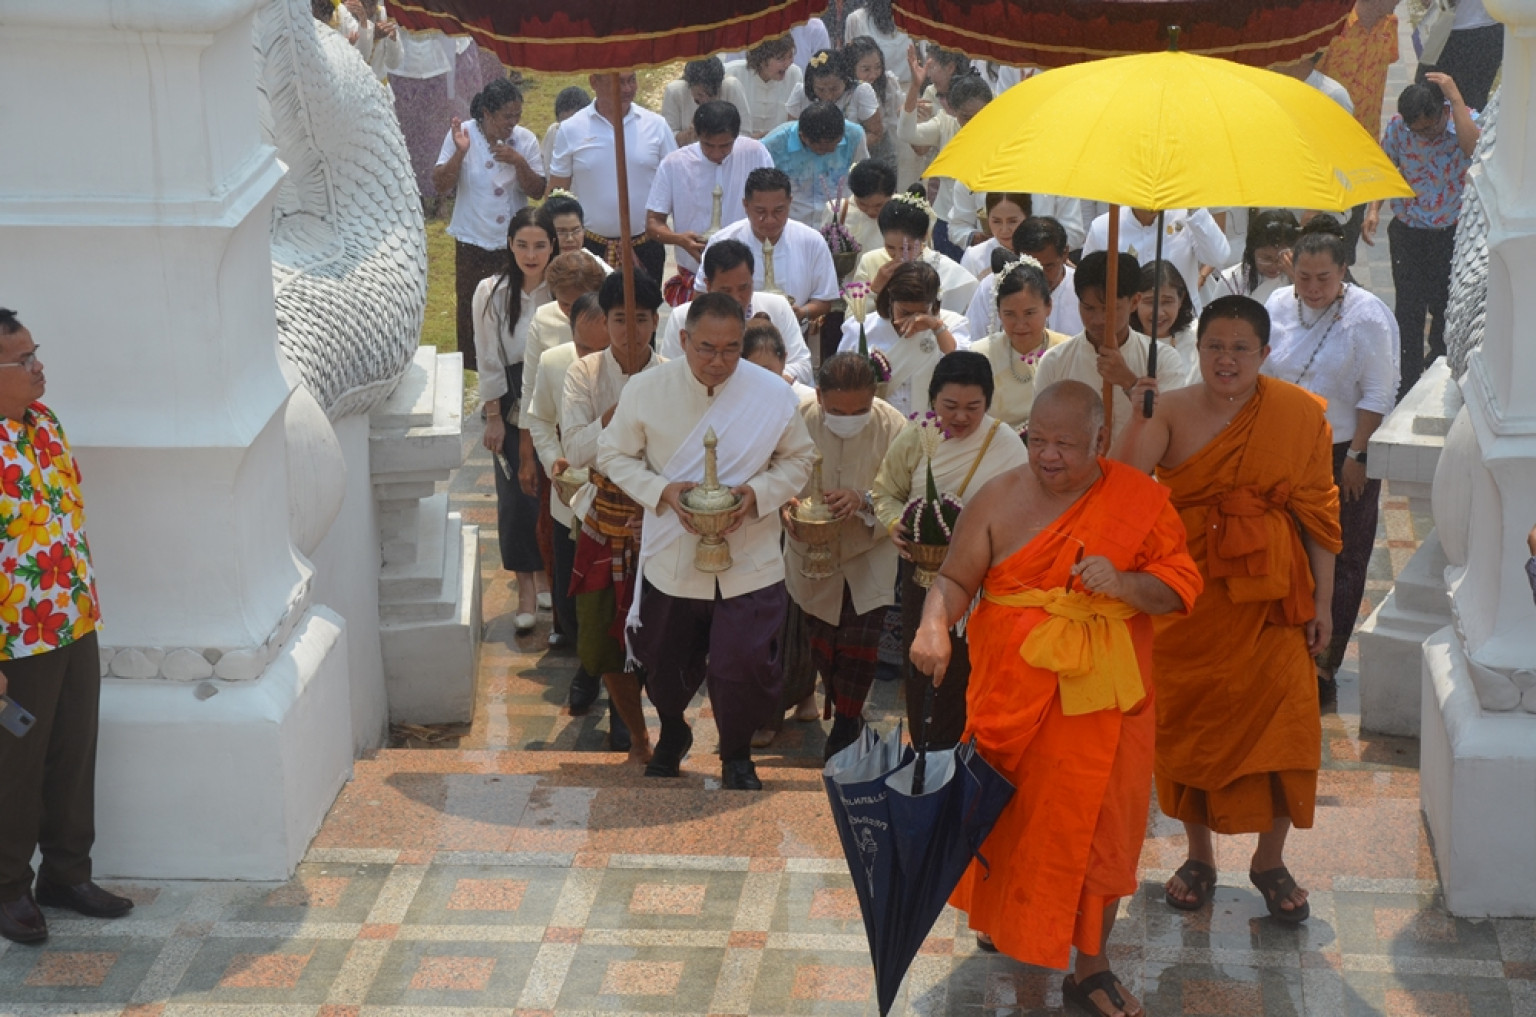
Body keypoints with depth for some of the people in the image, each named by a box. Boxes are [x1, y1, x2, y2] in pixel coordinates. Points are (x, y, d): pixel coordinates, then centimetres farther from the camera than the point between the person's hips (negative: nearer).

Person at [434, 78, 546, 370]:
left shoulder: (525, 139, -5)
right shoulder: (462, 134, -8)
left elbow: (538, 191, -5)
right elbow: (440, 185, -10)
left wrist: (519, 163, -21)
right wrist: (459, 153, -25)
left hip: (513, 242, 1)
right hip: (472, 242, -1)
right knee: (471, 309, 9)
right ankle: (472, 372, 23)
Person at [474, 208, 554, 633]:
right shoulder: (492, 293, -6)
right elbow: (490, 360, -2)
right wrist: (494, 416, -2)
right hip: (513, 406, 0)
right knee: (516, 496, 0)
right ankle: (527, 587, 11)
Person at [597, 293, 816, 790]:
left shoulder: (774, 394, -11)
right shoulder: (646, 390, -12)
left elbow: (798, 460, 3)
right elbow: (614, 455, 0)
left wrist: (757, 493, -17)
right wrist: (663, 492, -17)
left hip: (750, 562, -1)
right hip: (671, 558, 1)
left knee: (746, 666, -4)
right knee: (666, 661, 18)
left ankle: (737, 754, 27)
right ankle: (672, 732, 52)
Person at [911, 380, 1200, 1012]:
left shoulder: (1139, 498, -3)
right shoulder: (999, 500, -3)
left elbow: (1180, 582, -3)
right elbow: (955, 580, -4)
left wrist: (1125, 584, -23)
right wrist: (935, 626, -24)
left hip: (1100, 700, 0)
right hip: (1012, 696, 1)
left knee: (1095, 826, 4)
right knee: (1011, 815, 14)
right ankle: (1003, 918, 42)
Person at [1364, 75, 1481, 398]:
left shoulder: (1467, 121, -16)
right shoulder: (1398, 126, -9)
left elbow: (1473, 148, -40)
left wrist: (1455, 97, -37)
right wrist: (1373, 208, -7)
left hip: (1453, 234, -1)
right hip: (1408, 232, 1)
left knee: (1445, 310, 12)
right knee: (1408, 311, 6)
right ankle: (1407, 388, 17)